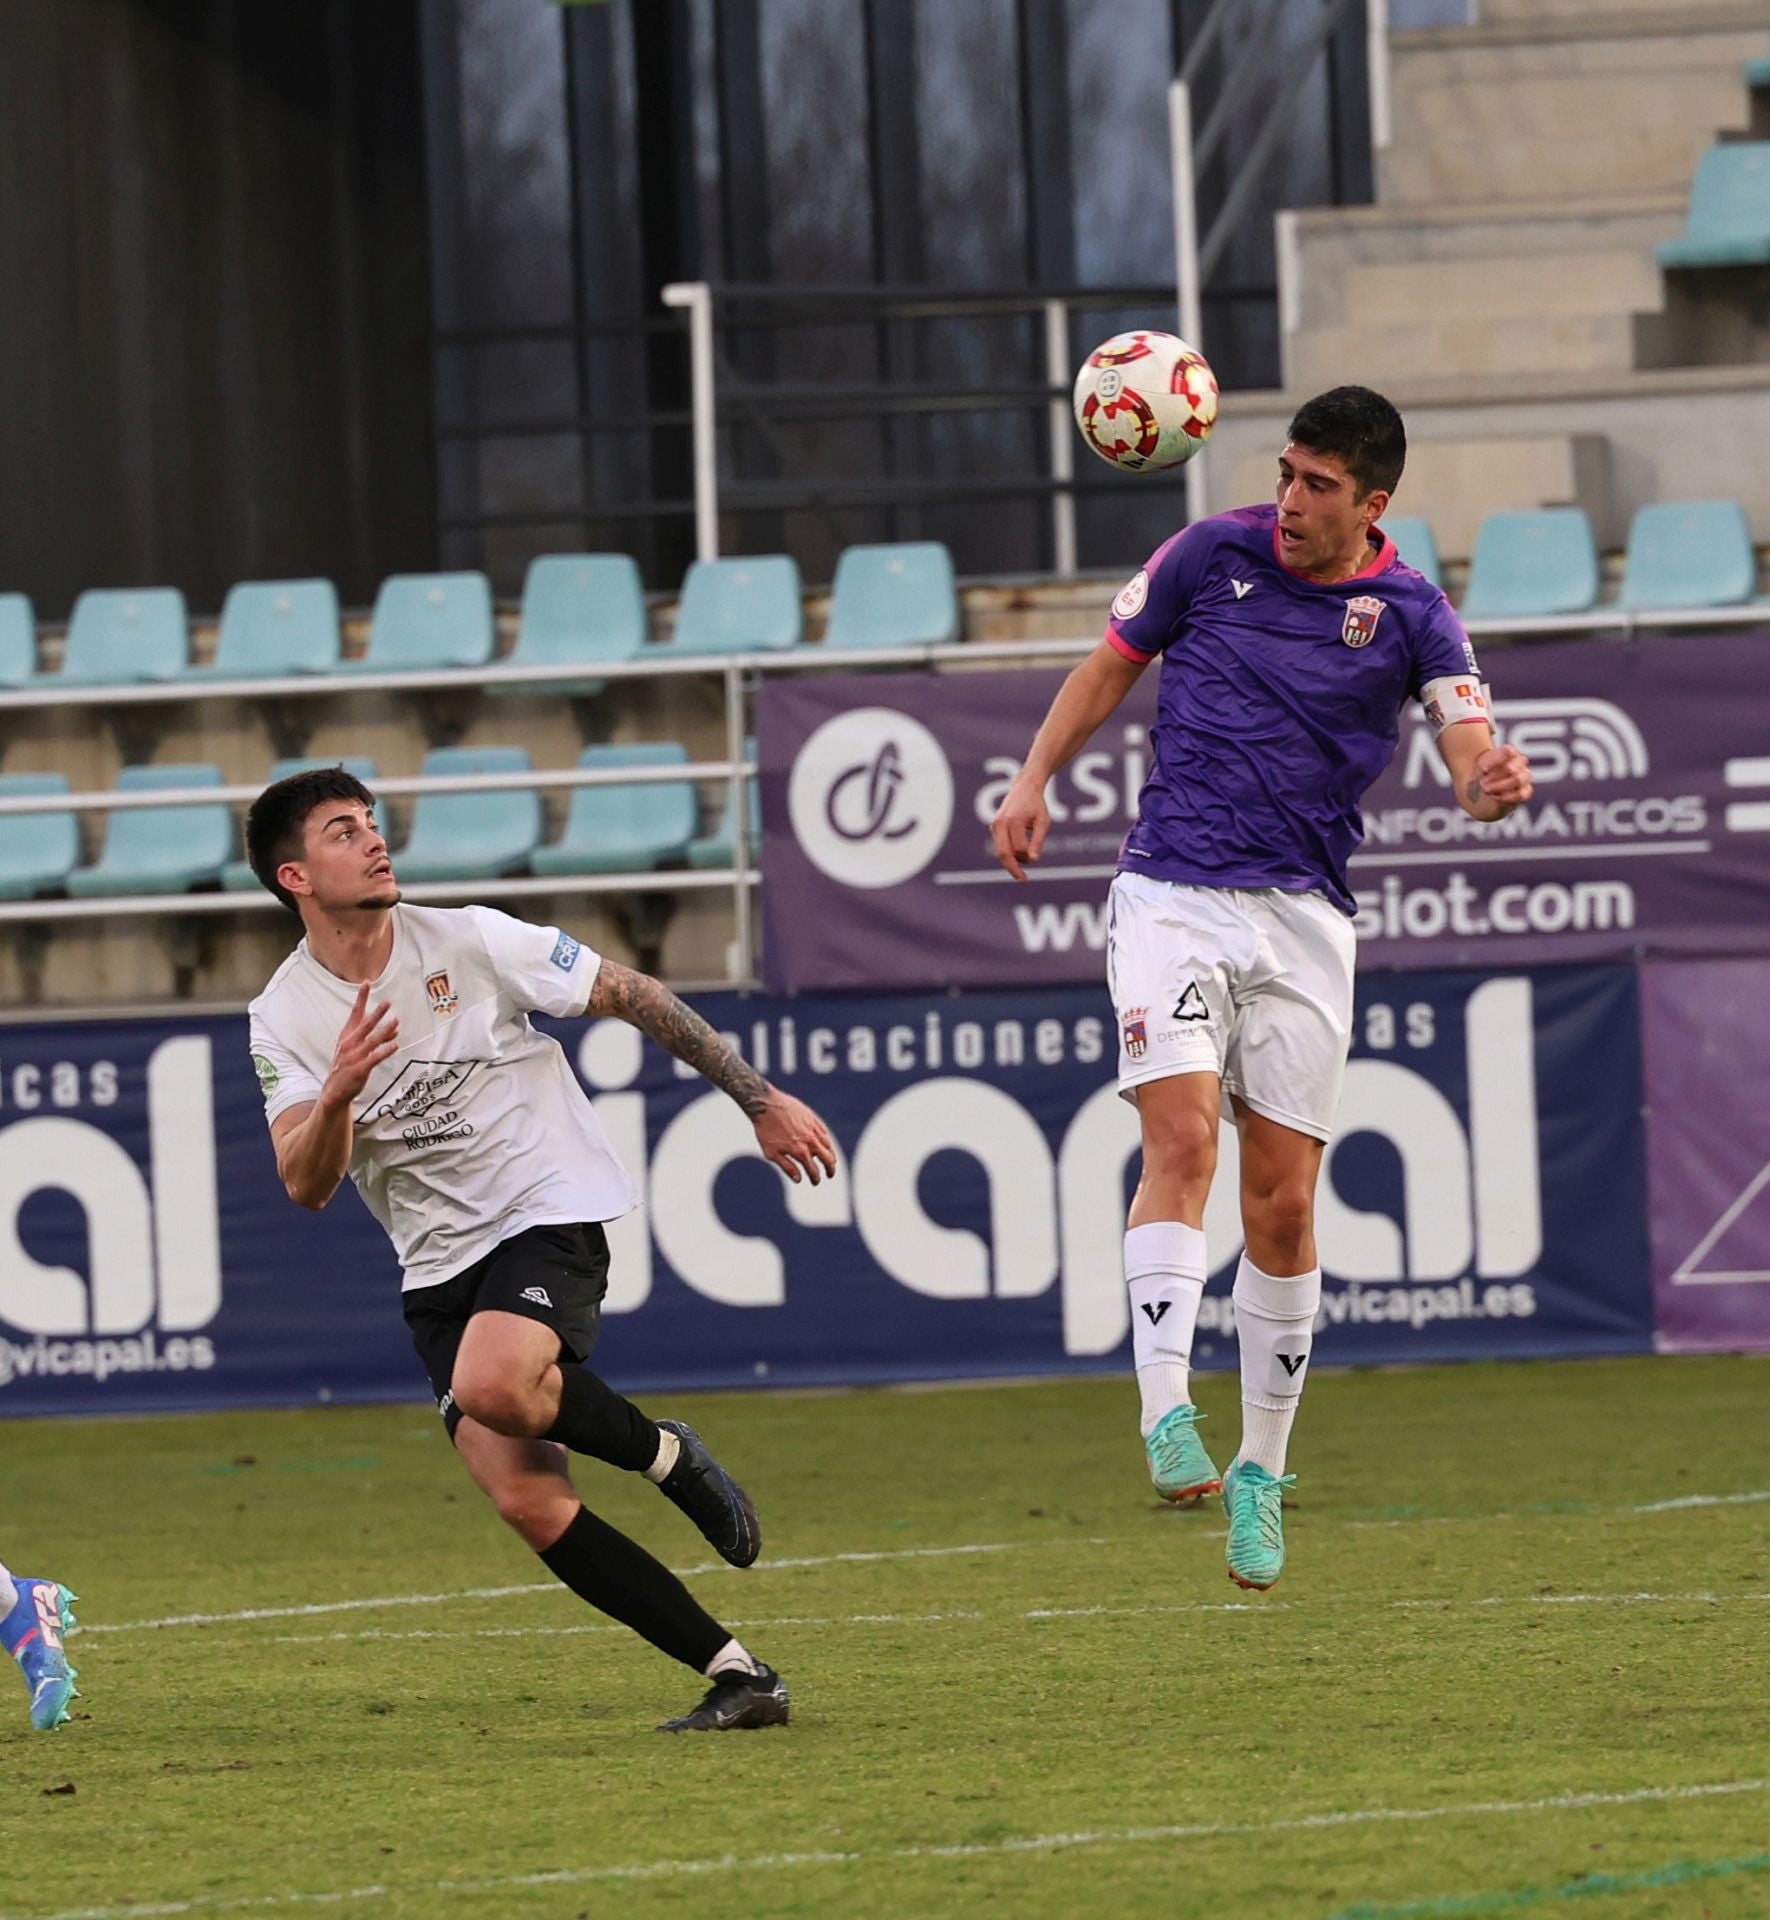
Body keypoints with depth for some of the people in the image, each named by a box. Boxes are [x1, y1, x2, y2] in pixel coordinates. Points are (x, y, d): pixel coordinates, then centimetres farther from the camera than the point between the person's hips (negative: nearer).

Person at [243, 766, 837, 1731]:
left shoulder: (467, 942, -7)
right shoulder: (283, 1020, -1)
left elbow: (634, 997, 2)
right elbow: (306, 1185, -11)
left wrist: (761, 1101, 2)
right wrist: (337, 1094, -32)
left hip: (550, 1213, -4)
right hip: (438, 1269, 4)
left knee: (491, 1385, -34)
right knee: (526, 1501, -12)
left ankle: (663, 1452, -4)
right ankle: (736, 1676, -6)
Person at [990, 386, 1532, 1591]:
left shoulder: (1411, 616, 0)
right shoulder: (1212, 555, 3)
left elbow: (1472, 752, -11)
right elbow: (1113, 665, 16)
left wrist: (1496, 782, -34)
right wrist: (1034, 781, 8)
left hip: (1306, 918, 1)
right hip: (1174, 895, -1)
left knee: (1284, 1204, 2)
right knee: (1182, 1140, -21)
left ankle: (1263, 1471, 14)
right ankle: (1167, 1415, -28)